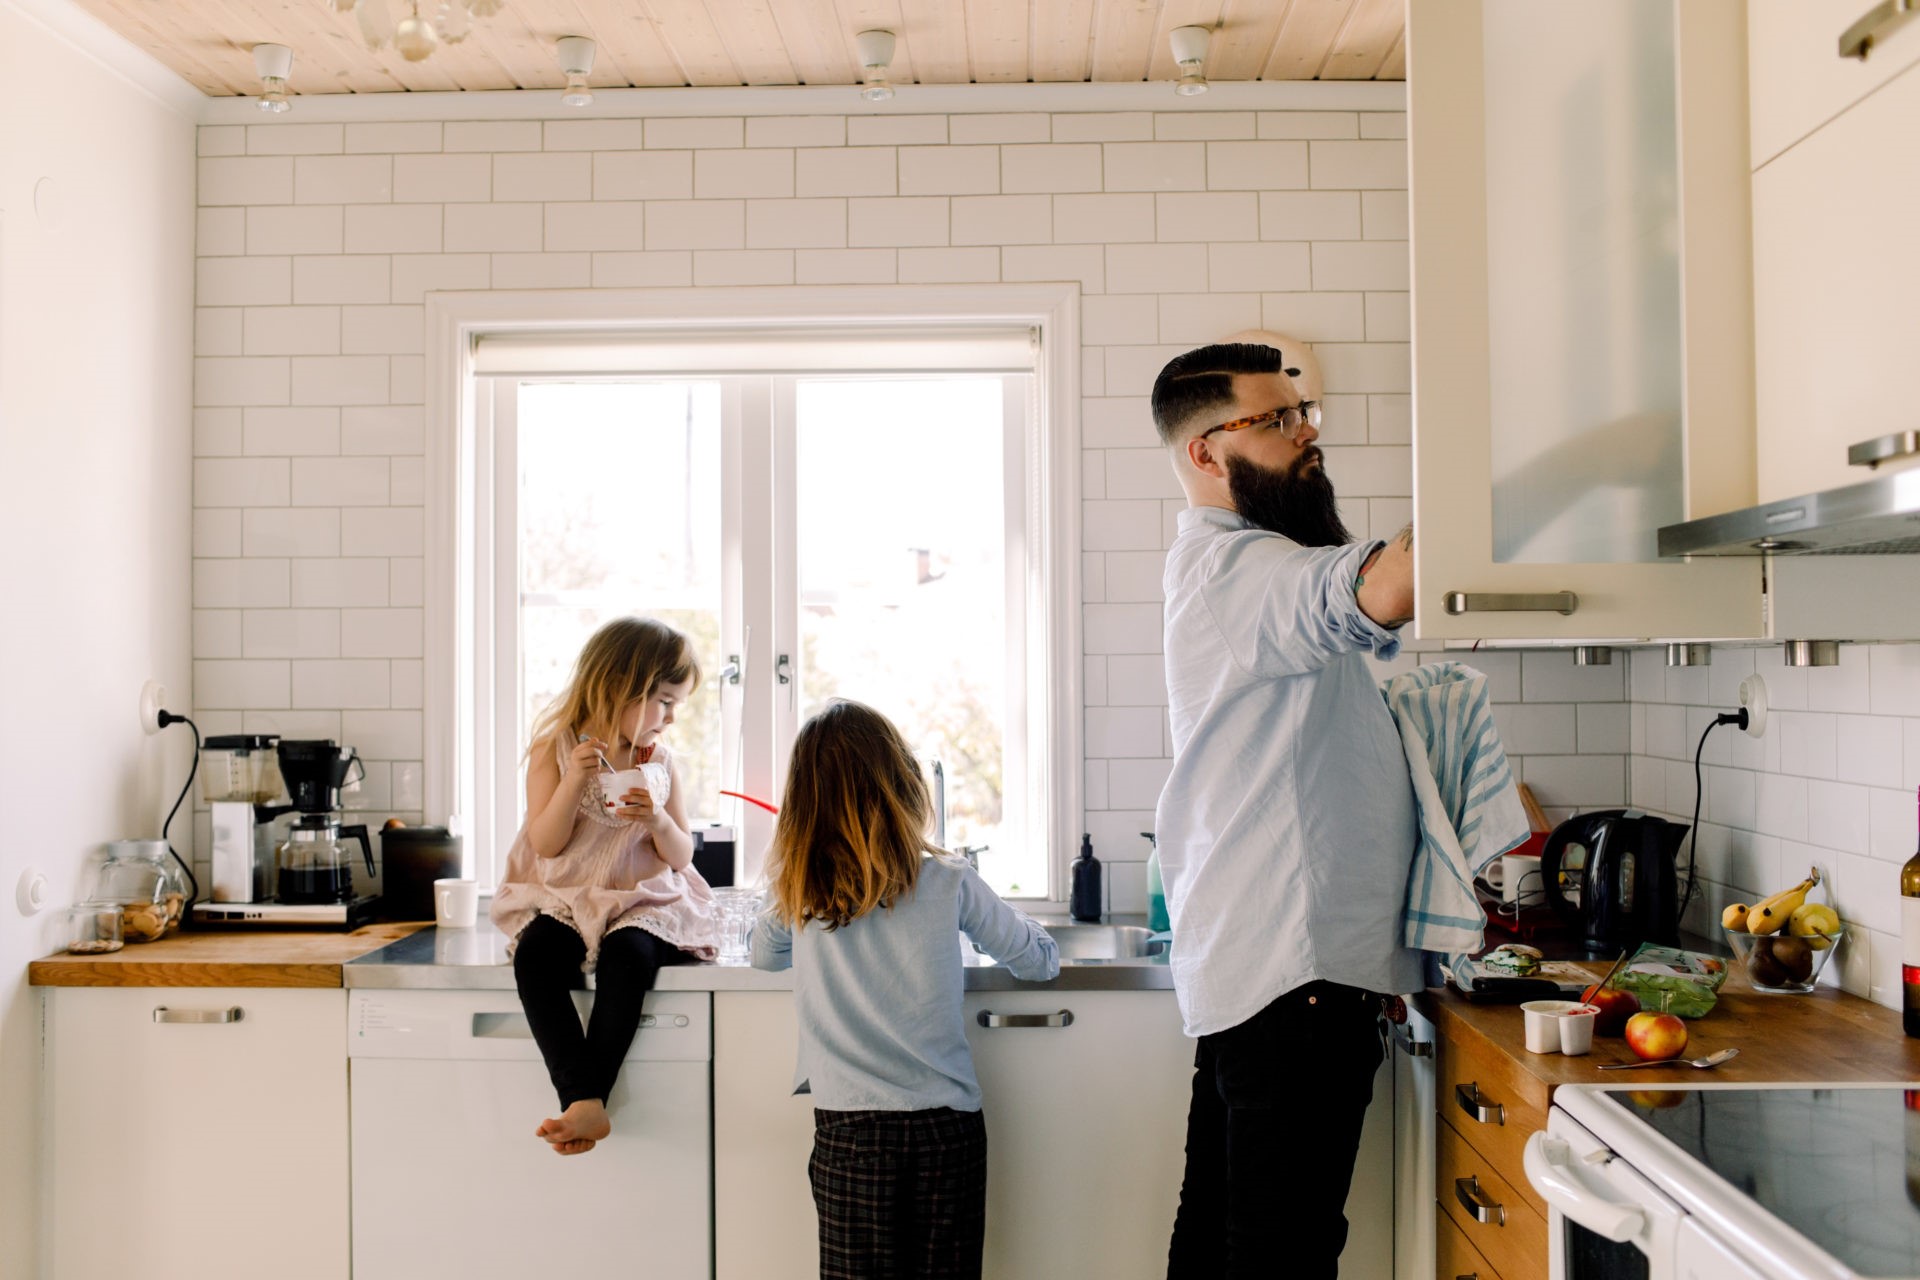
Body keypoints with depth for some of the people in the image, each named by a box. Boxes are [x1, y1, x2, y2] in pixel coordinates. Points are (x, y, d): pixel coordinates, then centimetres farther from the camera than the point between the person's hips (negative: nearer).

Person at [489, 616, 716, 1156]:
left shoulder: (660, 761, 8)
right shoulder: (555, 750, 1)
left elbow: (681, 856, 9)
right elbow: (546, 845, -6)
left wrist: (658, 820, -13)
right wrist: (574, 781, -19)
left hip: (642, 902, 1)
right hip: (565, 899, -1)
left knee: (629, 955, -33)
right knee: (535, 955, -33)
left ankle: (590, 1100, -34)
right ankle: (584, 1102, -36)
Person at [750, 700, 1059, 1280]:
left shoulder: (799, 894, -1)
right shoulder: (950, 883, -4)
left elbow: (764, 954, 20)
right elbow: (1042, 959, 8)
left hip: (848, 1128, 1)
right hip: (946, 1125, 0)